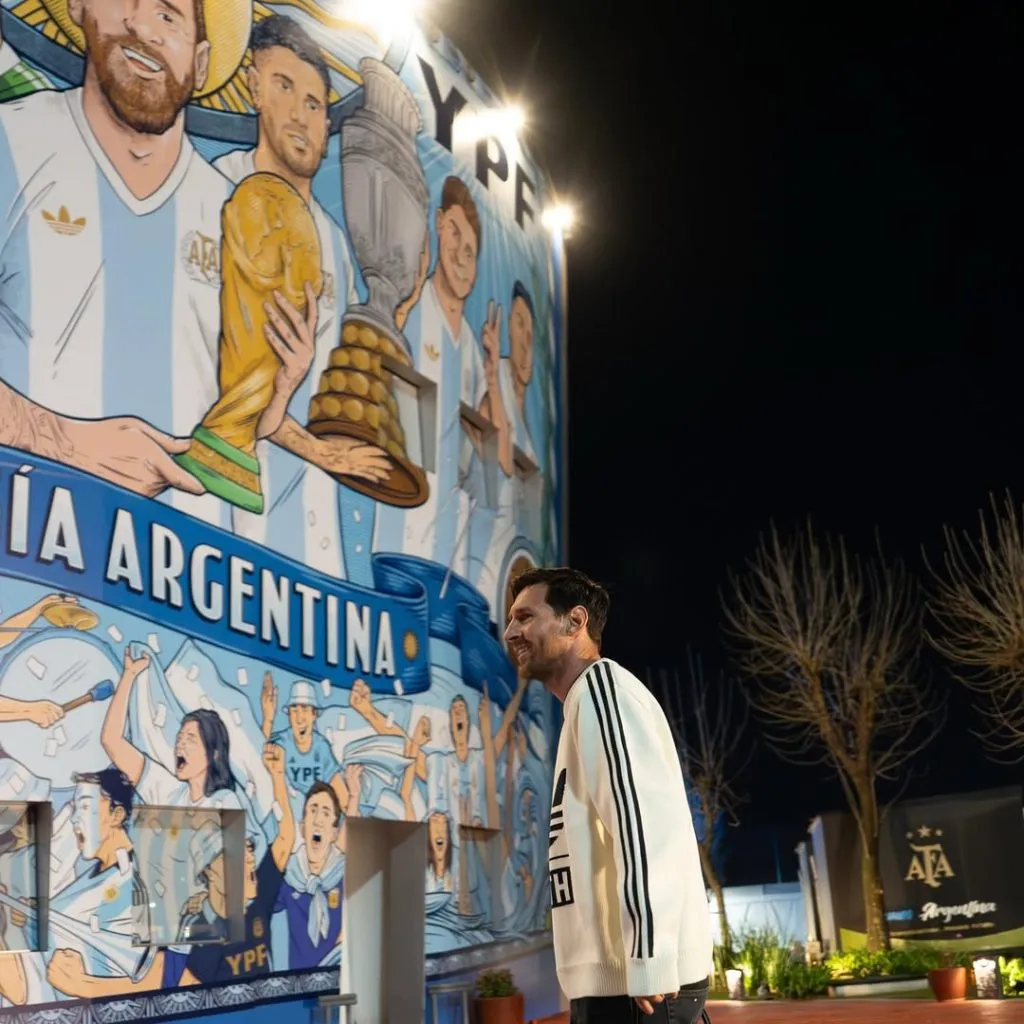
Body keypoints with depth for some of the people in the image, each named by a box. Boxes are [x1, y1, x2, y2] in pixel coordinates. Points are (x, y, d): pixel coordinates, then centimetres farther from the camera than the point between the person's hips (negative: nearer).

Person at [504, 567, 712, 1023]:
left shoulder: (600, 685, -7)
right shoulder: (587, 700, 22)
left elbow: (643, 820, -19)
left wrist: (648, 960, -23)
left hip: (633, 978, -10)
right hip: (614, 976, 10)